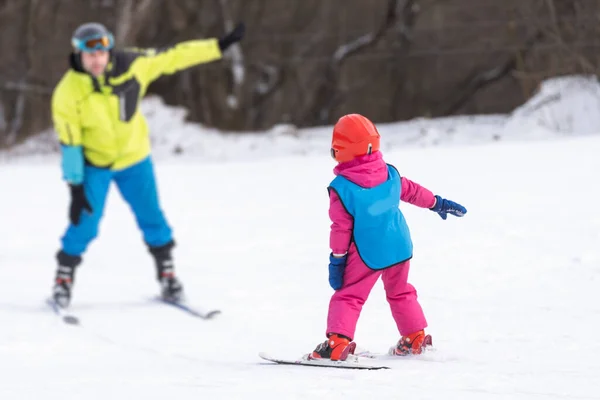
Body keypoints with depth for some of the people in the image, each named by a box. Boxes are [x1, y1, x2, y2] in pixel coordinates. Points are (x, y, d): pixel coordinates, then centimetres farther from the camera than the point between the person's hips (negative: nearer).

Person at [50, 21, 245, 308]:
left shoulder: (130, 66, -17)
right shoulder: (67, 93, -22)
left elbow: (174, 57, -8)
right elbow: (69, 143, -18)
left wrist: (221, 46, -8)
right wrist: (75, 187, -19)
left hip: (134, 158, 2)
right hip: (93, 163, -2)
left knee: (152, 218, 2)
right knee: (85, 222, -8)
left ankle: (167, 274, 19)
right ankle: (64, 279, 10)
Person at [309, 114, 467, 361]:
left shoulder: (341, 188, -15)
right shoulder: (389, 174, 0)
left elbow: (341, 228, -12)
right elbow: (412, 191, 15)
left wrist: (337, 259, -3)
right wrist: (438, 203, 32)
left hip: (367, 254, -5)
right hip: (399, 248, 5)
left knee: (348, 296, -1)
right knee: (400, 293, 23)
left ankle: (338, 342, -15)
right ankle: (415, 337, 28)